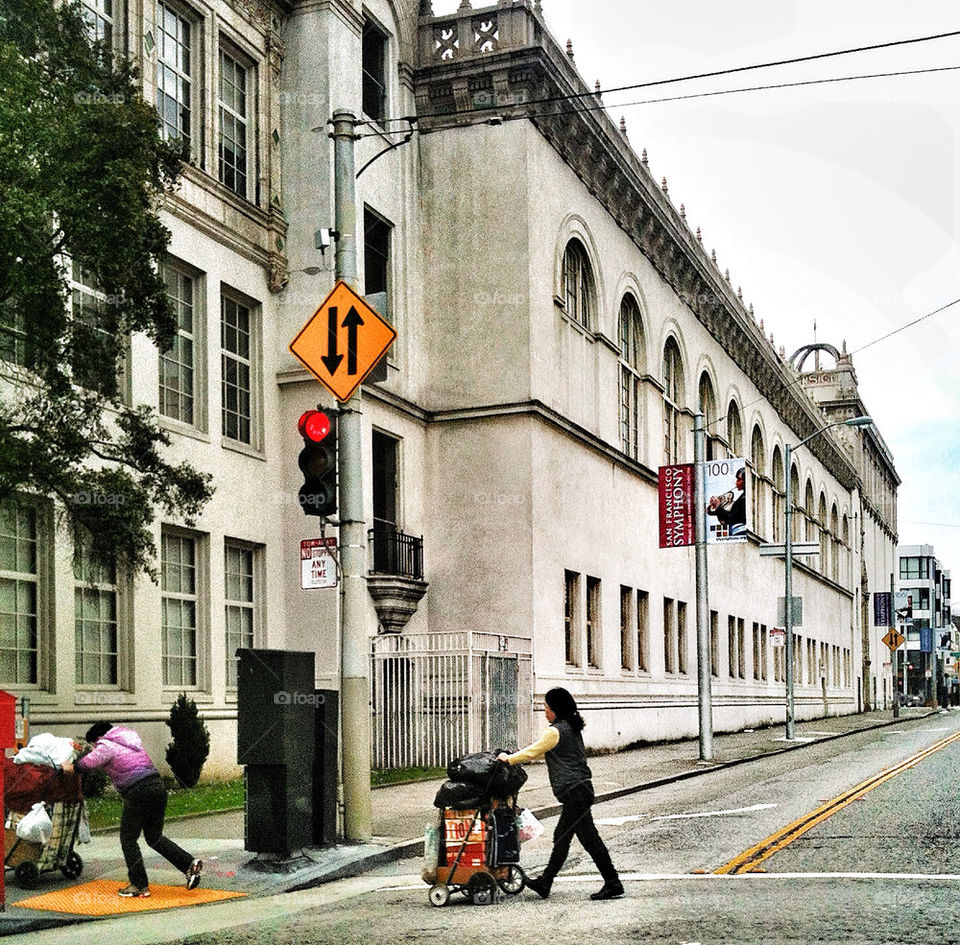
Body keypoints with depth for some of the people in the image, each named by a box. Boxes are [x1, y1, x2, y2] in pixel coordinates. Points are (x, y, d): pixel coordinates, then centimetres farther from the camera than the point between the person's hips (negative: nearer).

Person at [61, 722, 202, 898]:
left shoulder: (106, 746, 1)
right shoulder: (130, 741, 26)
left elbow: (88, 763, -6)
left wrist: (71, 767, 12)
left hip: (138, 793, -8)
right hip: (158, 788, 8)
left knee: (128, 839, 5)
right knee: (154, 837, 17)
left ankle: (140, 886, 5)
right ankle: (190, 864, 4)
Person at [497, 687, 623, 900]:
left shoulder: (556, 731, -12)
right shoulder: (571, 727, 16)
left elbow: (532, 752, -4)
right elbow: (544, 751, 29)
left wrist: (509, 759, 11)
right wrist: (517, 756, 31)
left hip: (574, 791, -10)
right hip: (581, 787, 10)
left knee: (589, 838, -6)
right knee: (561, 837, 14)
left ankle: (613, 884, -4)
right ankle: (545, 882, 22)